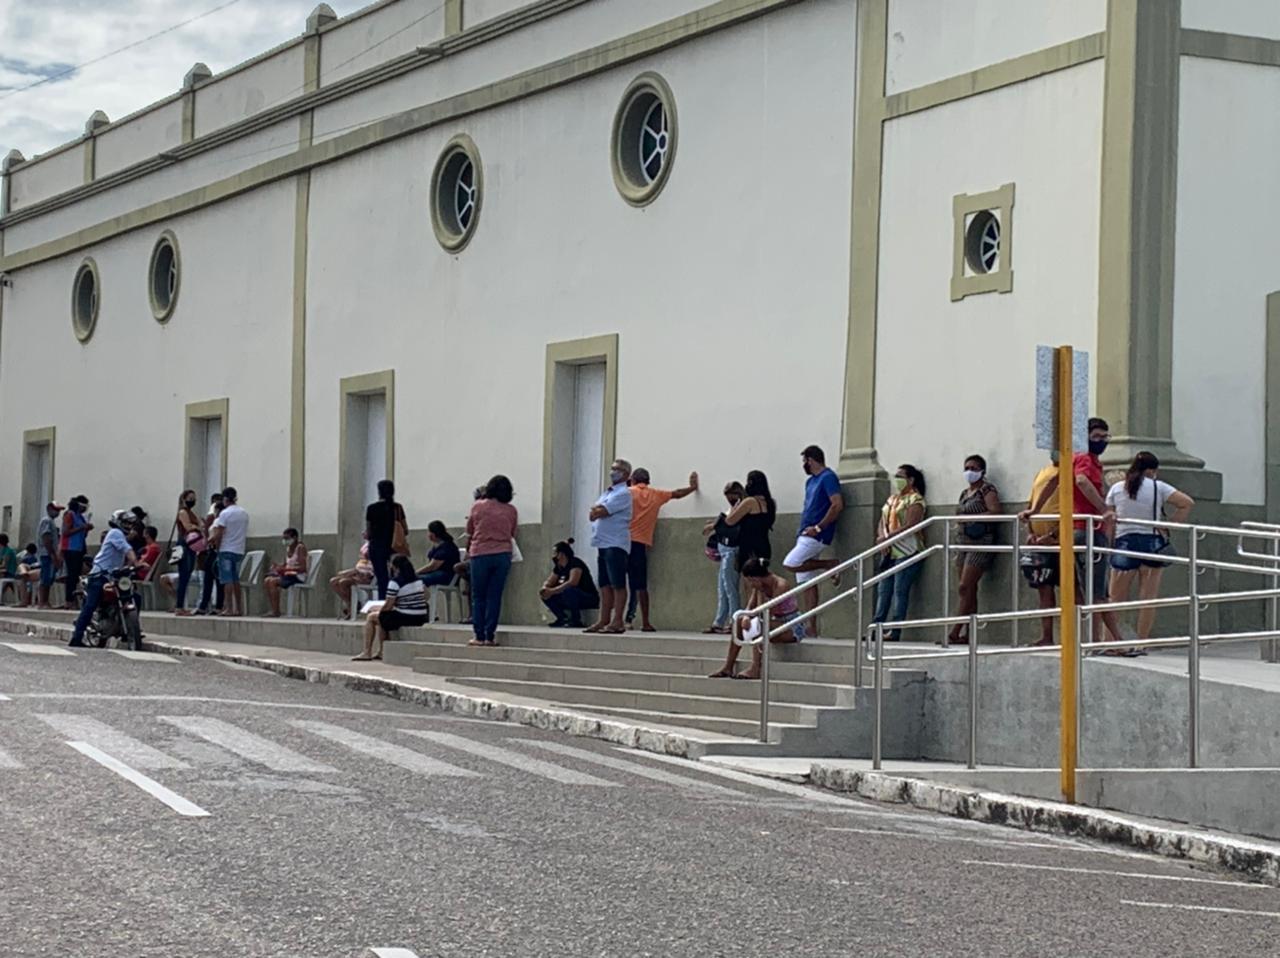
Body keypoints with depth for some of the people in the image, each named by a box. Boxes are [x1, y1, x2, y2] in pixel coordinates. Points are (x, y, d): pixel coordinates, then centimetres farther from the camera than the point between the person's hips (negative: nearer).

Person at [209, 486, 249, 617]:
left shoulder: (225, 513, -11)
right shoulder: (244, 513, 9)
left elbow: (218, 534, -12)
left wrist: (216, 547, 2)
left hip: (226, 550, -6)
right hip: (240, 550, 6)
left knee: (227, 579, -5)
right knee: (236, 579, 13)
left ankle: (229, 608, -9)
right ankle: (239, 608, 12)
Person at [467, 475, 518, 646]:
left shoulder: (477, 507, 0)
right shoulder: (511, 510, 2)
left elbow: (469, 533, 11)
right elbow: (512, 534, 11)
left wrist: (468, 551, 27)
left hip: (480, 555, -1)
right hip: (502, 554, 1)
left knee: (478, 598, 6)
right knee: (494, 597, 3)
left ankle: (479, 636, 1)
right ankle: (490, 636, 0)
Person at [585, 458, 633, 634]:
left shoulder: (623, 493, -7)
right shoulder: (608, 493, 22)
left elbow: (598, 513, -14)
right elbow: (593, 514, 12)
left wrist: (596, 510, 6)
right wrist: (598, 509, -6)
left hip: (616, 545, -9)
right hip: (603, 544, 9)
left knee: (618, 584, -9)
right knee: (605, 585, 9)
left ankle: (617, 622, -10)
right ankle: (604, 620, 11)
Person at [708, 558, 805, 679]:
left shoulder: (781, 585, -25)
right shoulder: (759, 585, -1)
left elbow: (766, 615, -26)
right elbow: (750, 607, 0)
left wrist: (760, 592, -23)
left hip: (793, 628, -8)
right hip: (777, 623, 8)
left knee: (759, 625, -33)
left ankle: (755, 670, -36)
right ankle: (727, 667, -8)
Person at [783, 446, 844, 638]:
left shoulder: (828, 477, -9)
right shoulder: (810, 481, 19)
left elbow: (837, 505, -20)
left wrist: (818, 527, -19)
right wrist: (805, 528, 14)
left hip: (817, 536, -9)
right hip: (806, 535, 9)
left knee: (790, 564, -21)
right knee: (807, 582, 6)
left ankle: (829, 565, -6)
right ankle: (812, 627, 6)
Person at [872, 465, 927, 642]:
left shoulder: (915, 499, -6)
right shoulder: (892, 498, 20)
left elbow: (909, 526, -17)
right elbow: (882, 523, 16)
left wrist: (887, 537, -17)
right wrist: (882, 538, -3)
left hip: (906, 552, -8)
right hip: (889, 552, 8)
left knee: (900, 591, -9)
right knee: (883, 590, 5)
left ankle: (895, 631, -10)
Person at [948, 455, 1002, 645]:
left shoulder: (987, 490, -4)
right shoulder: (965, 493, 20)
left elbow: (996, 511, -16)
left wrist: (972, 517, -19)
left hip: (981, 542, -8)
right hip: (963, 542, 8)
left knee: (965, 587, -14)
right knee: (968, 590, 4)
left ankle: (954, 633, -16)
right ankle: (967, 634, 3)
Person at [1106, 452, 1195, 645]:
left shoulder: (1116, 489, 3)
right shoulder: (1158, 488, -2)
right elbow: (1187, 503, -8)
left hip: (1125, 543, 1)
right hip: (1152, 542, -1)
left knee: (1116, 598, 6)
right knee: (1148, 598, 4)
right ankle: (1141, 642, 4)